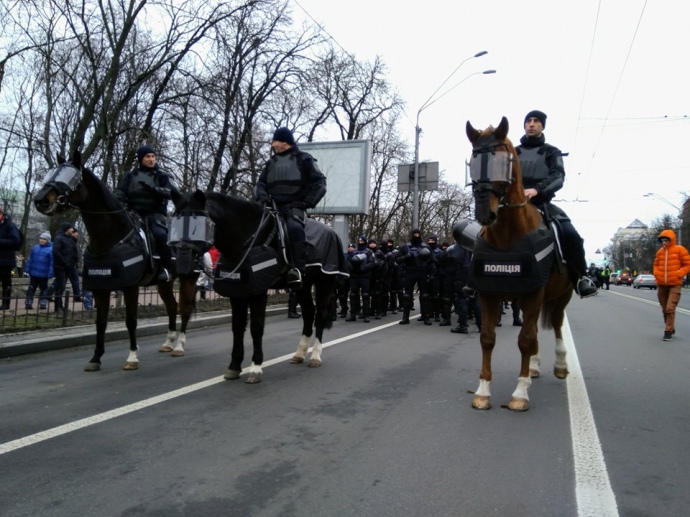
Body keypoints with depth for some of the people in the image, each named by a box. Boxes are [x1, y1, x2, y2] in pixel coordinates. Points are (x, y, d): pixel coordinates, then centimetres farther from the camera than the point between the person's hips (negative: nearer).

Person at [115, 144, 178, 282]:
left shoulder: (162, 176, 10)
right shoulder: (131, 176, 16)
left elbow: (173, 192, -6)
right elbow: (120, 193, 8)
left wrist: (152, 188, -20)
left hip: (155, 213, -3)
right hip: (135, 213, 3)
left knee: (160, 235, -31)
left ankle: (166, 267, -19)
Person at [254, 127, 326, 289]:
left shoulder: (303, 160, 7)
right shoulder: (271, 163, 22)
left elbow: (319, 184, 2)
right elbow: (260, 184, 19)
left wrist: (306, 203, -11)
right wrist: (262, 195, -6)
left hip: (294, 207, -6)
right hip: (273, 207, 6)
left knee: (294, 228, -36)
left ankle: (298, 270, -42)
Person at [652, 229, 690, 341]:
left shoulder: (679, 250, -4)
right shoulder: (660, 251, 8)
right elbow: (656, 265, 22)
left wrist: (678, 274, -13)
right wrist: (656, 274, 4)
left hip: (674, 285, -5)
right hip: (661, 285, 5)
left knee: (670, 309, -13)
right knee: (665, 309, 11)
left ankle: (668, 331, -6)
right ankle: (671, 328, 28)